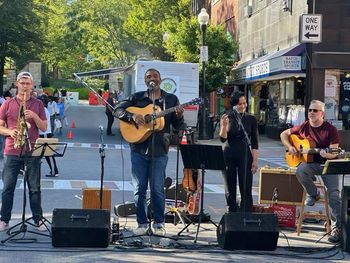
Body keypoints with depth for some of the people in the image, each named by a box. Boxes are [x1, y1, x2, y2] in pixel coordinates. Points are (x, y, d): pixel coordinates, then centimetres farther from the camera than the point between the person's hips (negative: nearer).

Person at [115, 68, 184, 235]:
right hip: (139, 149, 1)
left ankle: (159, 223, 12)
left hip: (159, 150, -1)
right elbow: (118, 110, 4)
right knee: (139, 189, 4)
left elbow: (177, 126, 9)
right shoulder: (137, 98, 8)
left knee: (157, 189, -2)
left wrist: (179, 117, -14)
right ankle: (142, 223, 14)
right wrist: (132, 116, -13)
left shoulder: (171, 99, 8)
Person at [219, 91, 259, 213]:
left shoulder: (251, 119, 1)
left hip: (245, 155, -1)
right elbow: (223, 139, -4)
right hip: (229, 156, 1)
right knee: (230, 189, 7)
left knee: (246, 189, -5)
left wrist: (255, 161, -3)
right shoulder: (226, 117, 1)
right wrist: (224, 126, -22)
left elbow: (254, 143, 3)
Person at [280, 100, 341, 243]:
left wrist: (327, 154, -33)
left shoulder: (331, 130, -6)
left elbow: (334, 152, -10)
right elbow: (284, 134, 17)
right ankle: (313, 194, -5)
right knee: (300, 171, -34)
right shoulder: (303, 127, 4)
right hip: (310, 163, 2)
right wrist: (290, 147, 0)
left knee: (334, 195, -18)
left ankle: (337, 228, -16)